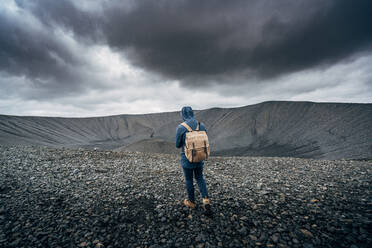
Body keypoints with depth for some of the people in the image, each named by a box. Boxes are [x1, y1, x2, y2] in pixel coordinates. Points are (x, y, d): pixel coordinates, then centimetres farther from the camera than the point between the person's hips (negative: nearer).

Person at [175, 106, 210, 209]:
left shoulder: (180, 127, -18)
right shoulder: (202, 125, -4)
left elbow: (178, 145, -7)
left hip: (187, 158, -3)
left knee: (189, 180, 16)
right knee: (199, 178, 22)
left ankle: (191, 201, 33)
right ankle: (205, 199, 10)